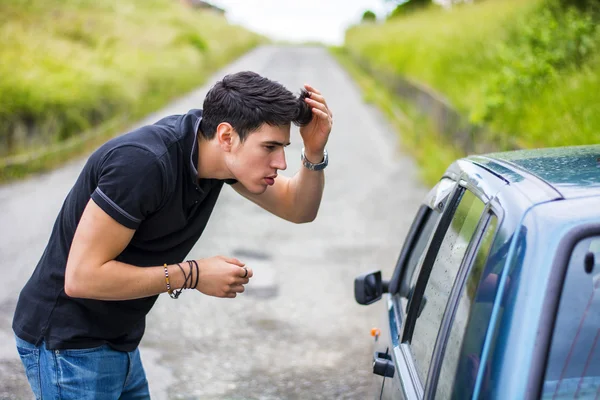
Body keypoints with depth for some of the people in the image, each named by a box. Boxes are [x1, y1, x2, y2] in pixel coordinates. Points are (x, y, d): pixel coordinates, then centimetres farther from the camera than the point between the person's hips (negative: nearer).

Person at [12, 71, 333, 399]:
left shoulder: (219, 148, -5)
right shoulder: (144, 163, -30)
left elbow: (298, 209, 5)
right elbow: (81, 276, -28)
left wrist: (314, 153, -15)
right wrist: (192, 275, -23)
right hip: (68, 343, -8)